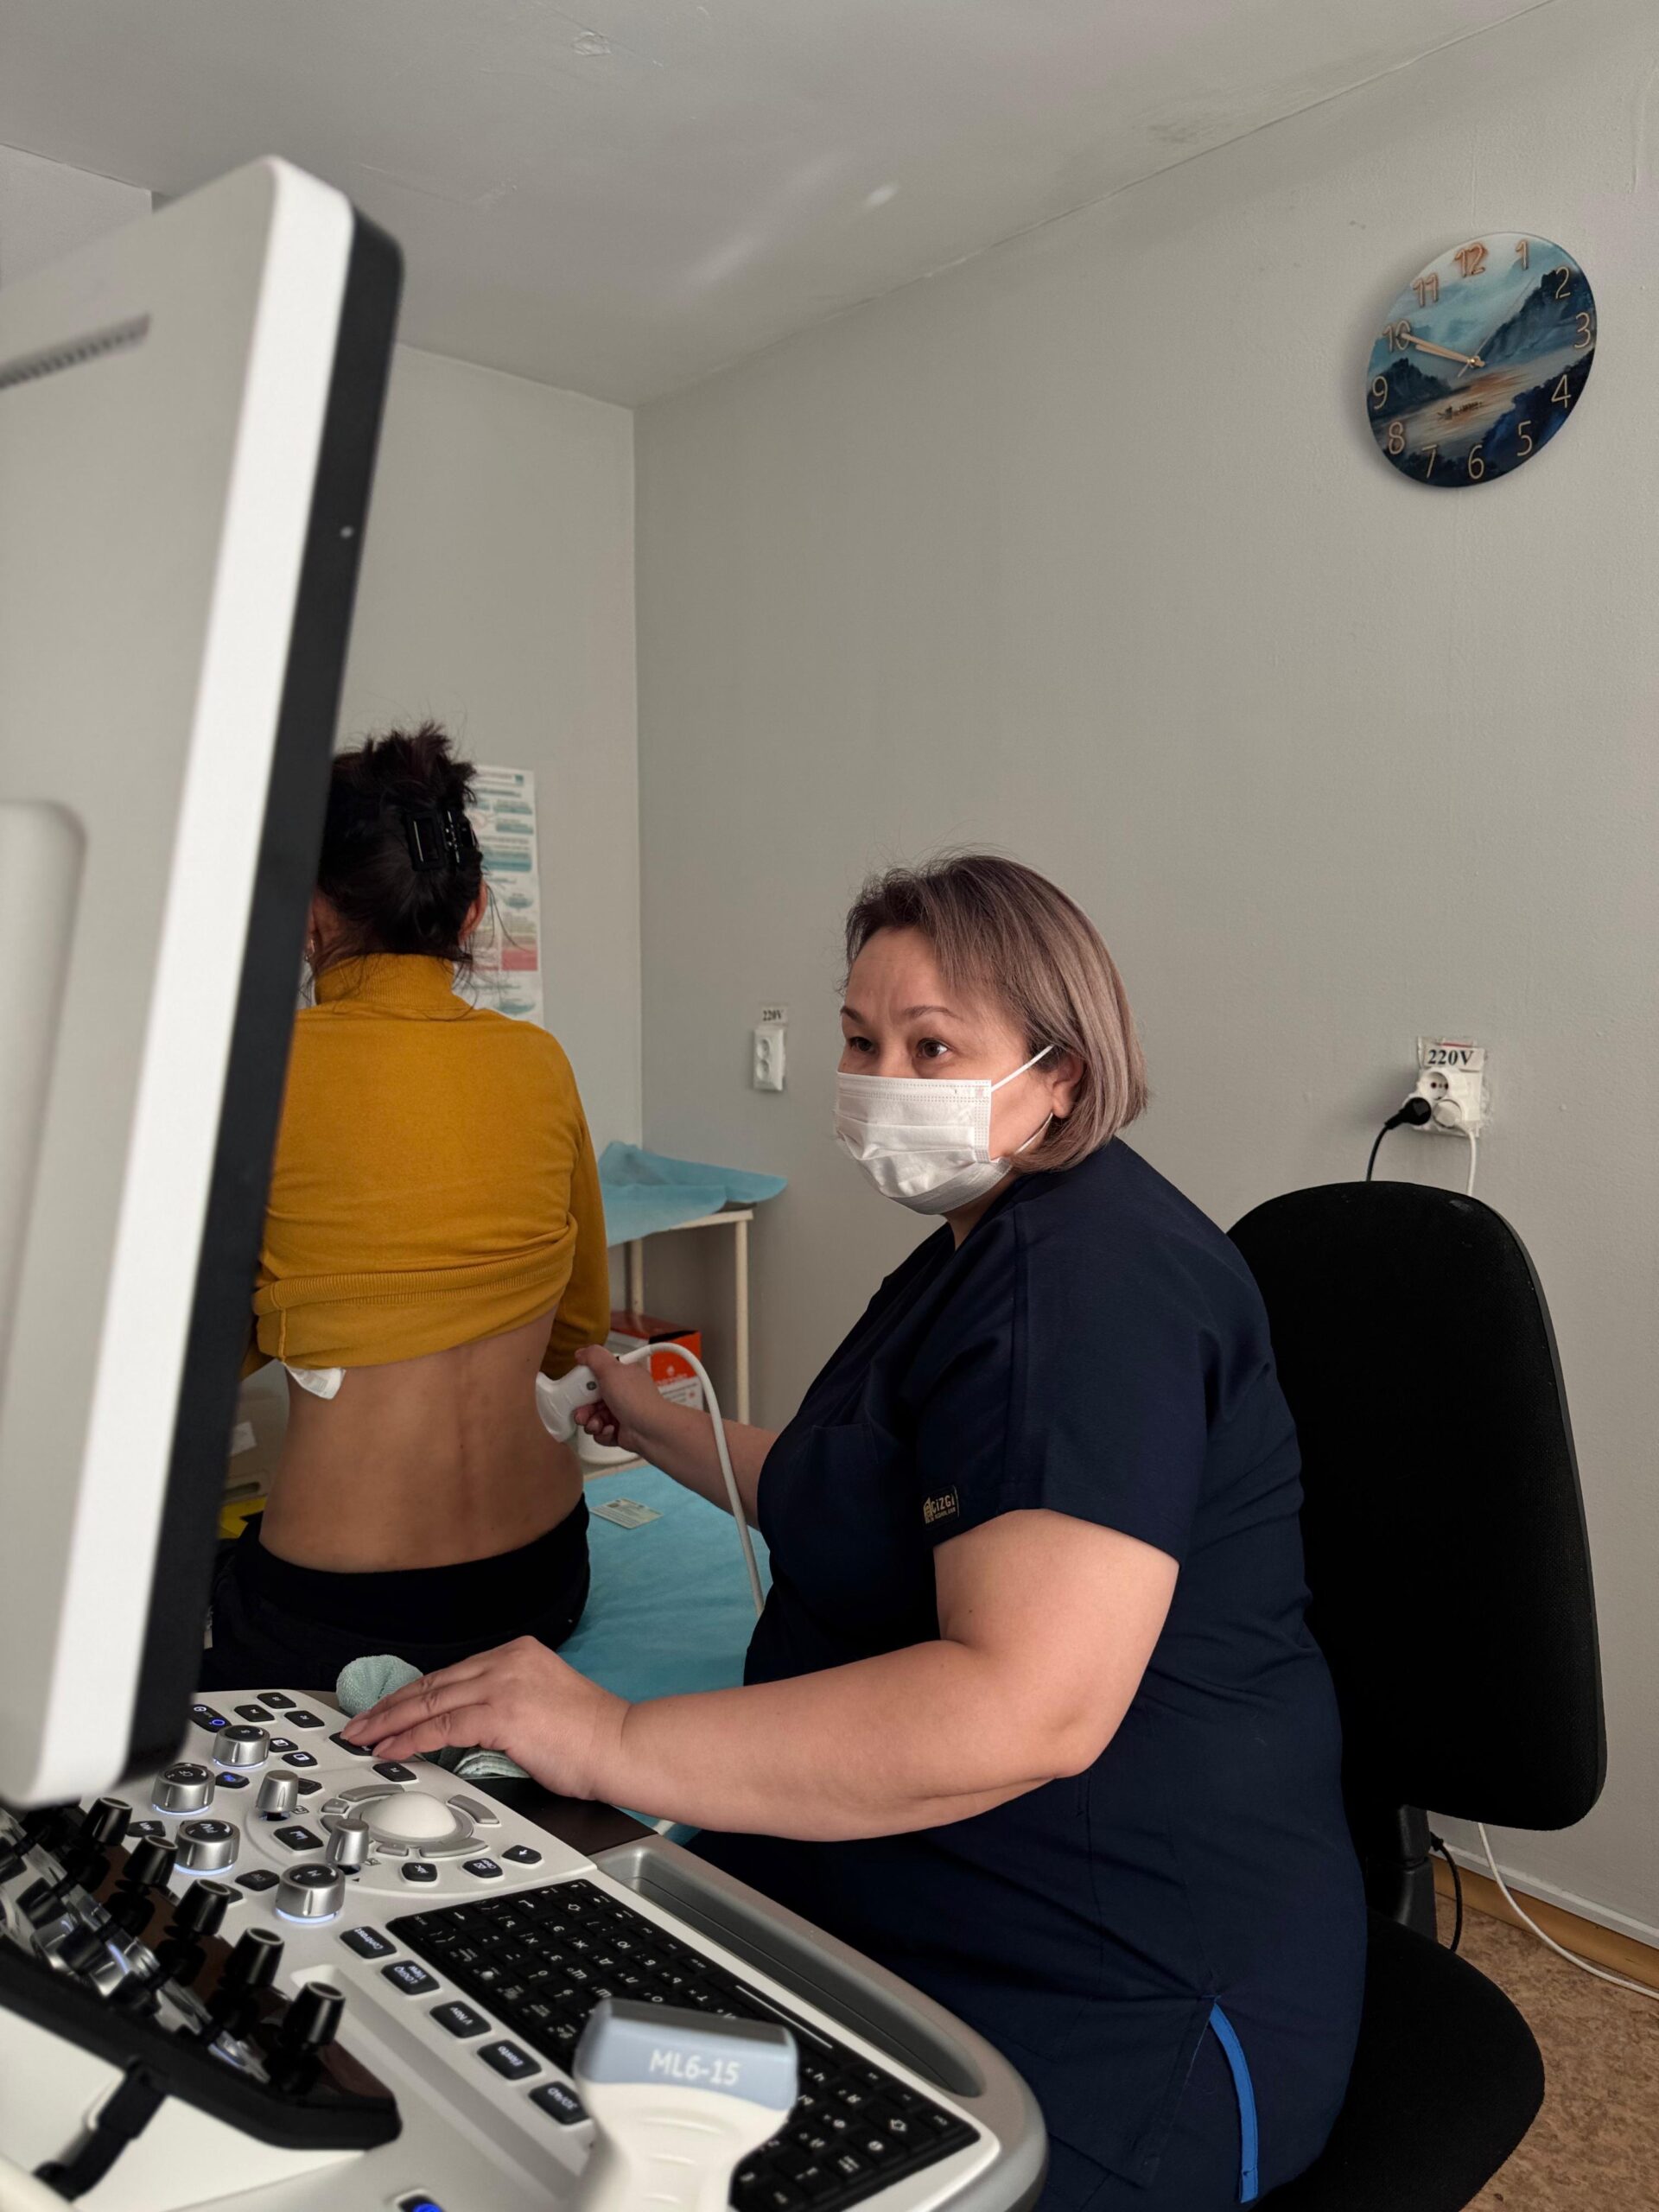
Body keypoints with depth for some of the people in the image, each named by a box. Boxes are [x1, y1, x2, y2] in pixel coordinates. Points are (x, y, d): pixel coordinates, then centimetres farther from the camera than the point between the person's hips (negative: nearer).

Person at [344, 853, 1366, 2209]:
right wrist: (650, 1424, 26)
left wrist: (617, 1744, -31)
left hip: (1106, 2007, -9)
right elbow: (860, 1505, 27)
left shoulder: (1090, 1277, -22)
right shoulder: (978, 1255, 13)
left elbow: (1029, 1707, -32)